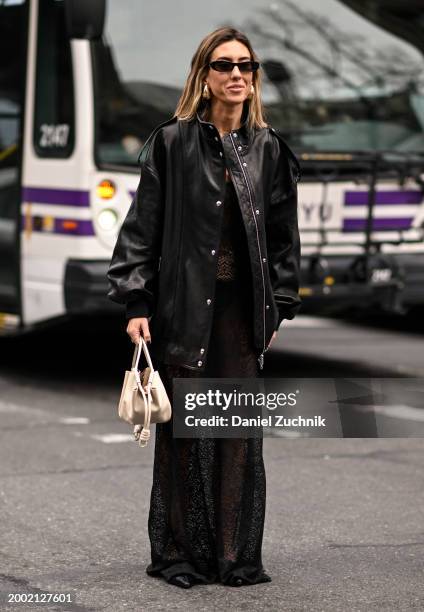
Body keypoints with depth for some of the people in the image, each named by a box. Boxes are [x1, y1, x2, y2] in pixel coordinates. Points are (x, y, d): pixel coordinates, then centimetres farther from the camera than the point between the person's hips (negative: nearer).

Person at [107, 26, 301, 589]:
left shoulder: (269, 150, 8)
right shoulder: (172, 143, -1)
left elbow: (283, 235, 12)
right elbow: (142, 226, -3)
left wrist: (279, 307, 9)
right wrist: (136, 302, -8)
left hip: (244, 306, 3)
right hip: (185, 304, -3)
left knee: (240, 431, 4)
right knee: (183, 431, 1)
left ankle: (236, 556, 11)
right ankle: (180, 555, 10)